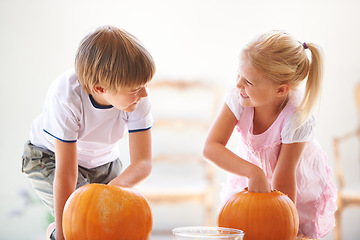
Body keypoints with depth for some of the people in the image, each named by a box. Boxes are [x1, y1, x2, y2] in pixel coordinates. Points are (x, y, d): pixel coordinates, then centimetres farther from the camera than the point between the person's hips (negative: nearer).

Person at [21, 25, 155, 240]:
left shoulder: (137, 96, -29)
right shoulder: (66, 96, -38)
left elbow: (143, 162, -28)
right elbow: (66, 173, -35)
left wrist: (116, 186, -50)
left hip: (102, 161, 4)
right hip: (50, 157, -4)